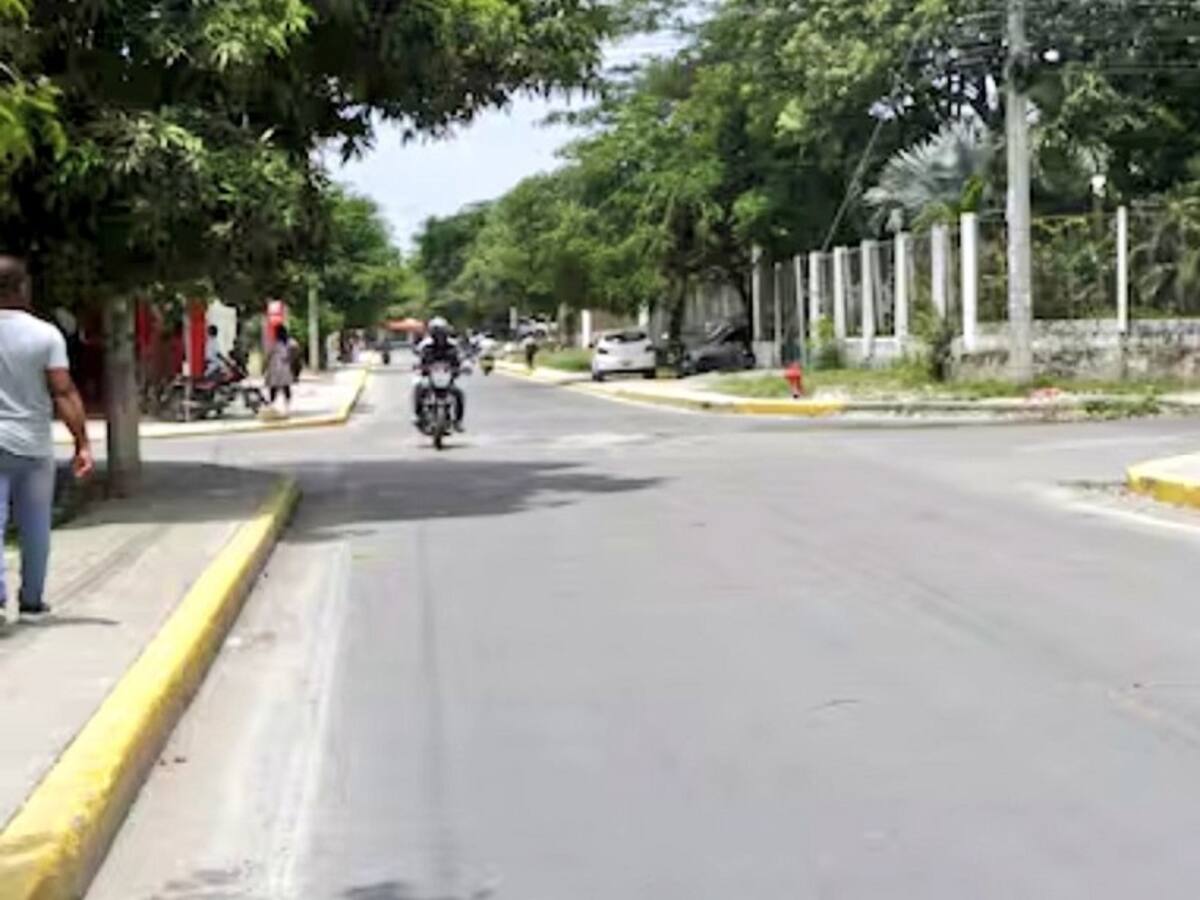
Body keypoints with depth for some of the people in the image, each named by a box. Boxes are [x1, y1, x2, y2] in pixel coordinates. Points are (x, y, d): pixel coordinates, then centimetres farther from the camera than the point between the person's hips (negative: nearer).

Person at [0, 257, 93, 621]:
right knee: (35, 529, 12)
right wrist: (83, 444, -8)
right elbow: (64, 393, -10)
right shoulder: (46, 334, -6)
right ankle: (31, 599, 20)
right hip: (33, 445, 0)